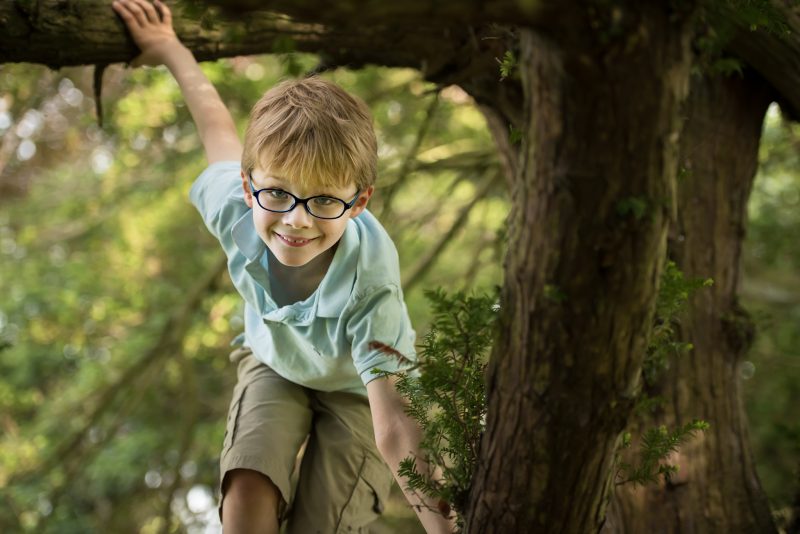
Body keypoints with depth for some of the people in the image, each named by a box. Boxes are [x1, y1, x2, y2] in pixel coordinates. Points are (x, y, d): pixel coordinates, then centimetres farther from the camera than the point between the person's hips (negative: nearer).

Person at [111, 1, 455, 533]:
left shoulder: (370, 282, -43)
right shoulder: (236, 211, -32)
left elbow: (394, 430, -45)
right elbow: (220, 130, -8)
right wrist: (170, 49, 7)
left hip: (356, 384, -3)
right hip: (275, 363, 3)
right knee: (248, 488, -21)